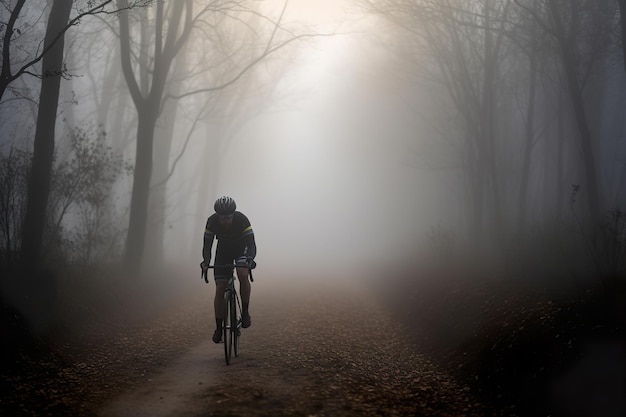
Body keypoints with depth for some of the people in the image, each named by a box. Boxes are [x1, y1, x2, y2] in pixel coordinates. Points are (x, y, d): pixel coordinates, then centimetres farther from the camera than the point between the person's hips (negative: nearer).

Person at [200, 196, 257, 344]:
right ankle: (219, 328, 0)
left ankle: (245, 312, -17)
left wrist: (249, 259, -53)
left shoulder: (242, 219, -31)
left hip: (241, 249, -2)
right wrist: (206, 261, -39)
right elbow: (207, 244, -21)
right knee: (220, 289, -8)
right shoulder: (212, 221, -25)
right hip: (223, 251, 2)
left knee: (243, 275, -32)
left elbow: (251, 243, -34)